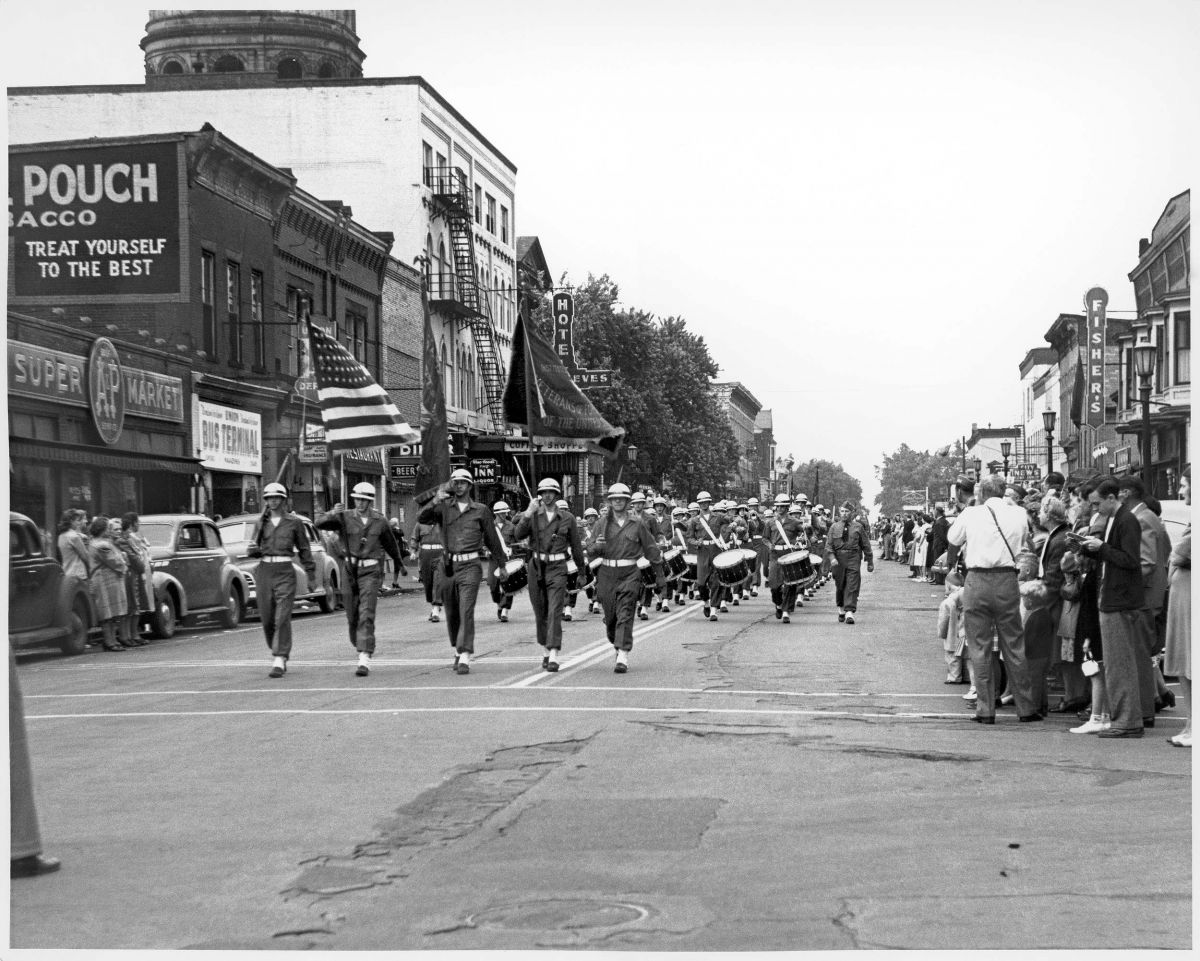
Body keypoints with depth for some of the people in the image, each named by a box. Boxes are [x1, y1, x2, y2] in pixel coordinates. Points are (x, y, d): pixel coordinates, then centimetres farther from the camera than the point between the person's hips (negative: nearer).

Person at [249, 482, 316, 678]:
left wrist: (311, 575, 9)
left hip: (285, 571, -4)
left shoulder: (294, 521, 3)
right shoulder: (261, 523, 12)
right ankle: (279, 654, 28)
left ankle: (279, 662, -15)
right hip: (264, 570, 4)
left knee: (282, 618, -12)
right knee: (267, 618, 7)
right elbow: (251, 549, 13)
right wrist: (252, 549, -11)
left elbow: (304, 549, 9)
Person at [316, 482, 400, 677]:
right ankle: (359, 646, 36)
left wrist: (399, 564, 34)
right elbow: (320, 522, -15)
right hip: (350, 571, 2)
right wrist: (331, 514, -37)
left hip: (371, 572, -2)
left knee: (366, 615, -14)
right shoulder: (344, 517, -1)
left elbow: (390, 544, 18)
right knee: (352, 617, 11)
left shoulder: (380, 521, 1)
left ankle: (364, 660, -19)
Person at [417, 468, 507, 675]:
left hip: (470, 566, -3)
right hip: (448, 565, 3)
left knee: (466, 611, -15)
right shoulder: (444, 508, 6)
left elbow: (492, 539, 13)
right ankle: (458, 650, 32)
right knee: (451, 613, 12)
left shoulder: (481, 510, 4)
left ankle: (465, 658, -18)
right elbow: (422, 518, -10)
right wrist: (435, 501, -28)